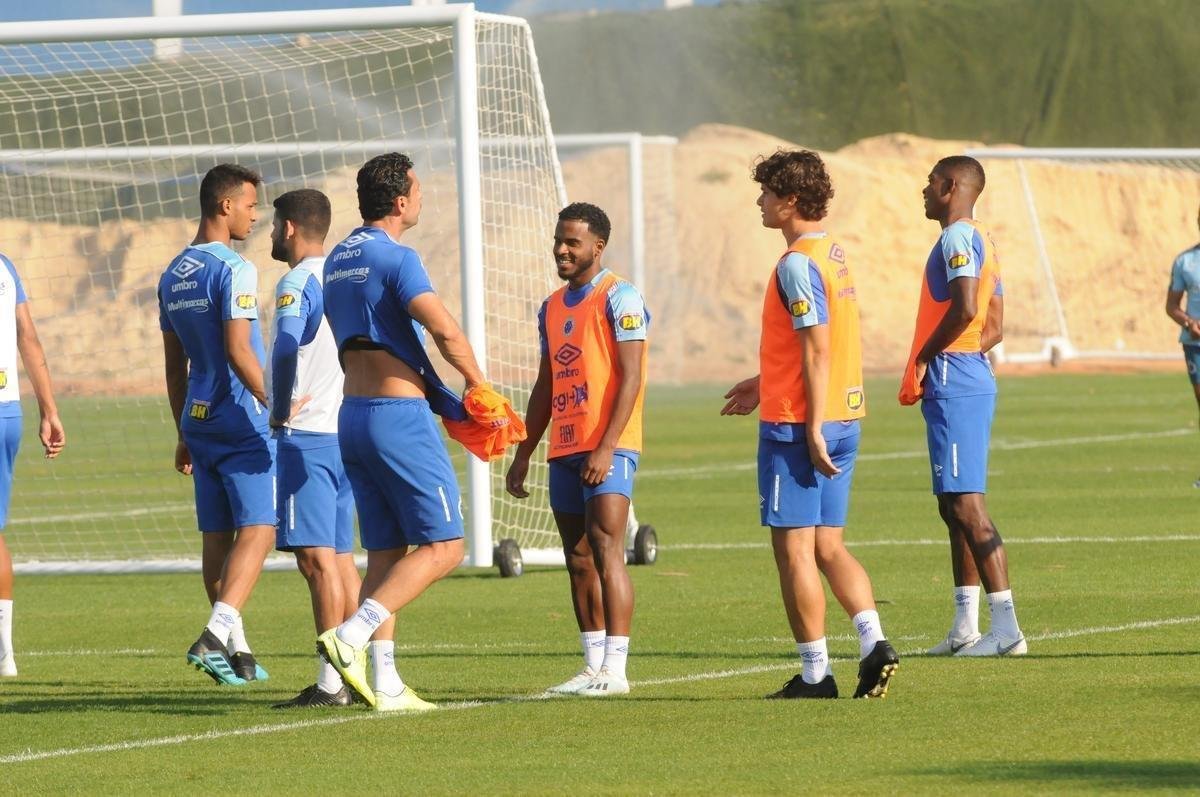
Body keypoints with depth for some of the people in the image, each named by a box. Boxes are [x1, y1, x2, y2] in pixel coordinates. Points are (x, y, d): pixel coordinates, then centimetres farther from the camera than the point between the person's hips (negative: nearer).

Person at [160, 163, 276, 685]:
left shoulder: (174, 275, 13)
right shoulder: (233, 270, -12)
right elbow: (238, 351, -20)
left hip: (198, 421, 8)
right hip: (242, 421, -8)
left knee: (216, 535, 10)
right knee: (256, 529, -9)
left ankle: (234, 650, 15)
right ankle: (217, 634, -23)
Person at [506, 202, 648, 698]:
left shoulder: (619, 299, -6)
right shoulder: (552, 308, 18)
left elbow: (629, 377, -14)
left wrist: (606, 448, -21)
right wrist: (523, 456, 20)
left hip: (608, 449, -8)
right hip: (564, 451, 8)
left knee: (606, 553, -13)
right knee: (578, 561, 7)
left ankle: (615, 670, -15)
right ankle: (593, 667, 11)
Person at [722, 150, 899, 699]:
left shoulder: (798, 264, -15)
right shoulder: (834, 254, 14)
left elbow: (818, 350, -21)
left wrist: (812, 430, -21)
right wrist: (764, 384, 31)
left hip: (797, 426, -9)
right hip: (843, 420, 9)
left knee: (795, 550, -2)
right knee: (829, 548, 12)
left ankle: (815, 673, 0)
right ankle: (873, 643, -5)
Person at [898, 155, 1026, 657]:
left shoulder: (957, 239, -12)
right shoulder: (982, 242, 19)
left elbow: (964, 309, -25)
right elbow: (993, 327, 21)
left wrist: (921, 362, -16)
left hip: (952, 385, -11)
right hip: (973, 379, 11)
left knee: (965, 504, -11)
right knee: (956, 505, 14)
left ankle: (1006, 628, -15)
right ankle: (965, 626, 16)